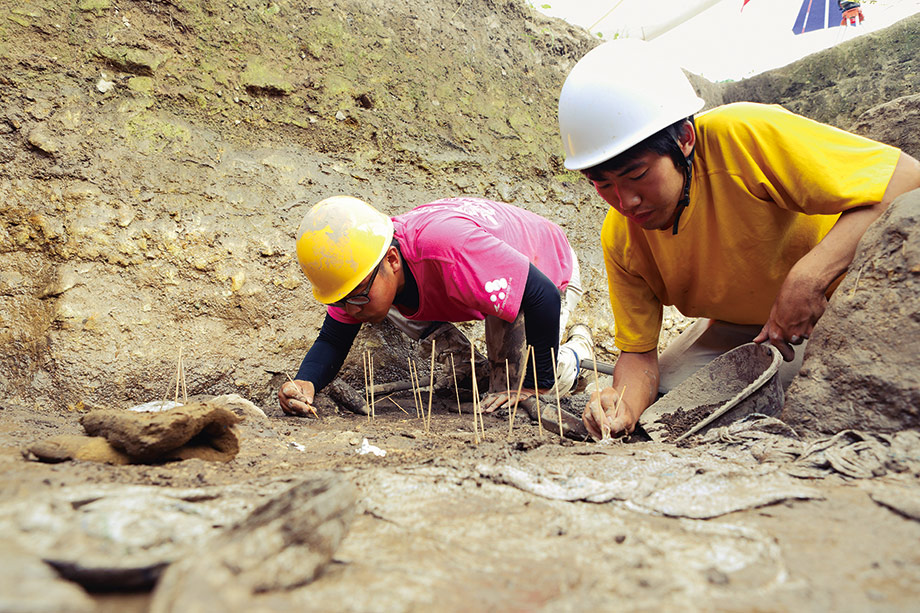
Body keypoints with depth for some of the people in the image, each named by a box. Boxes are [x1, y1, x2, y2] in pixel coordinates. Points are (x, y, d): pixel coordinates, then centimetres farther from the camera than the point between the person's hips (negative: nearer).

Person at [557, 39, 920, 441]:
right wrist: (626, 407, -33)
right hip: (739, 330, 5)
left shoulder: (745, 136, -31)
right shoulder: (620, 240, -16)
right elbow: (638, 354, -10)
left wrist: (806, 280, -41)